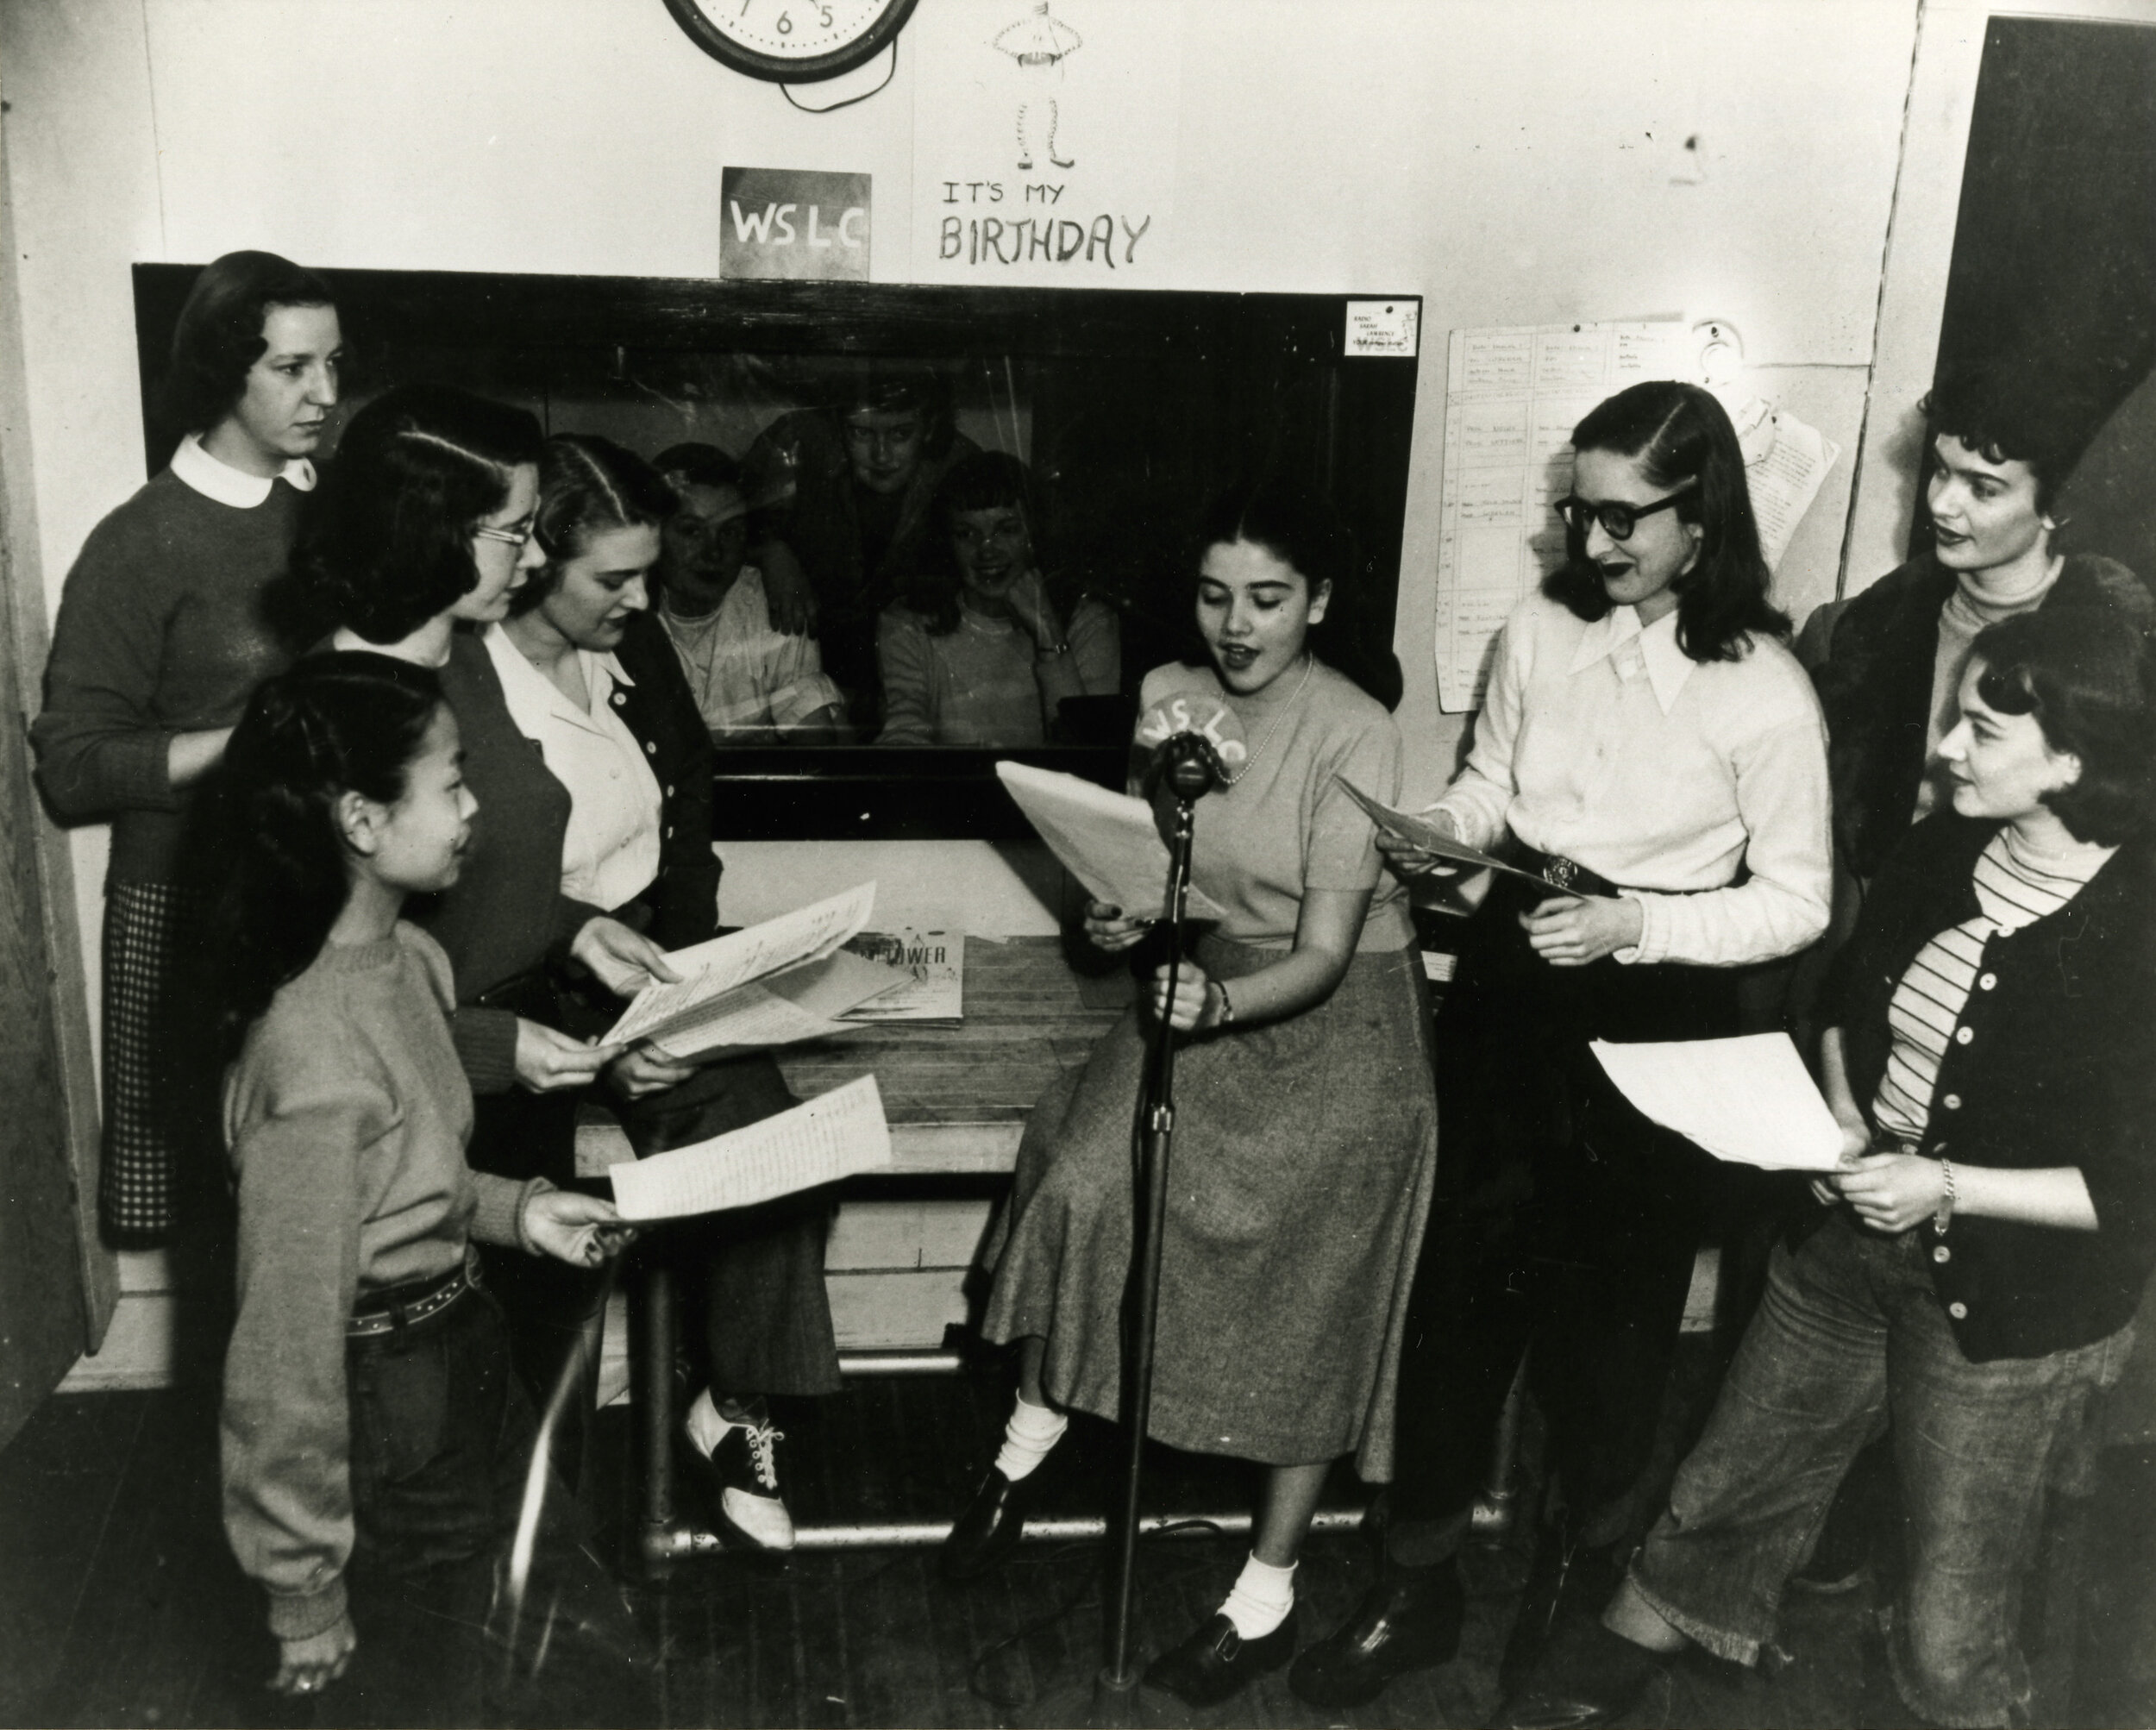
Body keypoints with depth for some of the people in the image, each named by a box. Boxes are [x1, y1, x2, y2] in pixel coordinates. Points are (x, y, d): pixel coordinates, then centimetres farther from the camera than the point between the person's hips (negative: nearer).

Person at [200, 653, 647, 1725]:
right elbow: (290, 1338, -22)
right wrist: (304, 1590, -14)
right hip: (388, 1410, -8)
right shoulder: (314, 1054, -30)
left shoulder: (409, 958, -3)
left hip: (465, 1354, 8)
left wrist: (512, 1210, -1)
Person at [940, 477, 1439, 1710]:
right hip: (1208, 987, 5)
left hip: (1337, 1013, -4)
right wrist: (1122, 915, -15)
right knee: (1084, 1177, -16)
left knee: (1305, 1275, -10)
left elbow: (1322, 955, -20)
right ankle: (1028, 1445, 6)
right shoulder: (1168, 696, -2)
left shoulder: (1356, 737, -18)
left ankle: (1269, 1594, 6)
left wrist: (1219, 1004, -38)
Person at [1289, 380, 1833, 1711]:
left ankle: (1593, 1552, 43)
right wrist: (1441, 831, -8)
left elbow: (1796, 903, -8)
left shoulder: (1765, 690, -14)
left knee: (1611, 1299, 14)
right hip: (1511, 979, 3)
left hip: (1656, 1013, -3)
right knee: (1465, 1276, 8)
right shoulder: (1541, 631, -2)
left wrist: (1635, 924, -21)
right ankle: (1419, 1586, 24)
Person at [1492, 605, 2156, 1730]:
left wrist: (1947, 1189, -23)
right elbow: (1847, 1000, 13)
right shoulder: (1943, 851, -5)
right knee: (1729, 1492, 22)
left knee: (1951, 1634, 10)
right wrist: (1842, 1114, -3)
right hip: (1852, 1236, 6)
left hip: (2011, 1307, -5)